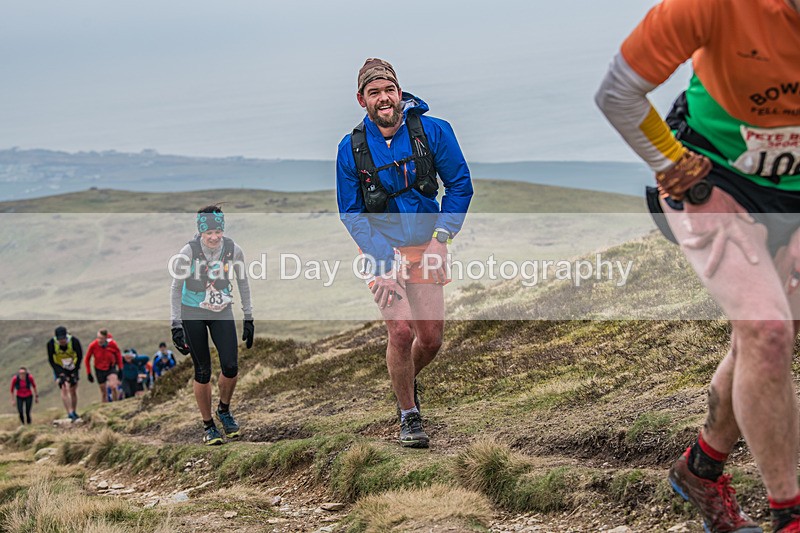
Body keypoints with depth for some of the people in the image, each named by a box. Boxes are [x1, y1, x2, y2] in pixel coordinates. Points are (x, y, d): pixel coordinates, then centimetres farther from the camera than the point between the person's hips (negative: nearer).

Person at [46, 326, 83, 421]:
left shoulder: (74, 341, -25)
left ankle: (74, 412, 19)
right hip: (60, 369, -1)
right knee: (64, 388, -18)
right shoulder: (51, 344, -25)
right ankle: (70, 414, -22)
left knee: (73, 390, 4)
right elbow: (51, 360, -12)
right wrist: (59, 372, -20)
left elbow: (79, 356, -10)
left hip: (73, 368, 1)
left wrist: (76, 370, -13)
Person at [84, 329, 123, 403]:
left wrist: (120, 369, 1)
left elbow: (118, 355, 0)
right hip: (99, 369, 1)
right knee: (103, 393, 7)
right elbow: (87, 359, -4)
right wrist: (89, 373, -1)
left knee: (113, 387, -24)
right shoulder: (93, 345, -20)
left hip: (111, 368, -1)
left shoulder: (112, 344, -20)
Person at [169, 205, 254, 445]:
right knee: (203, 372, -1)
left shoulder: (233, 250, -13)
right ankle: (208, 426, 15)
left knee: (231, 367, -9)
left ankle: (224, 410, 19)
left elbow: (243, 283, 2)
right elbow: (176, 288, -10)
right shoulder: (188, 252, -20)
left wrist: (249, 319, 4)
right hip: (193, 314, -2)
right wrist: (176, 324, -12)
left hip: (222, 313, 2)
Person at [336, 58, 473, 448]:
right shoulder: (351, 148, -10)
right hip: (381, 248, -2)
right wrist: (382, 262, -16)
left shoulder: (433, 131, -11)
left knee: (431, 340, 4)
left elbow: (460, 186, -1)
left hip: (425, 249, 2)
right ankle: (409, 416, 3)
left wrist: (441, 238, -12)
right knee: (401, 331, -17)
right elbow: (351, 213, -4)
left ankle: (406, 381, 40)